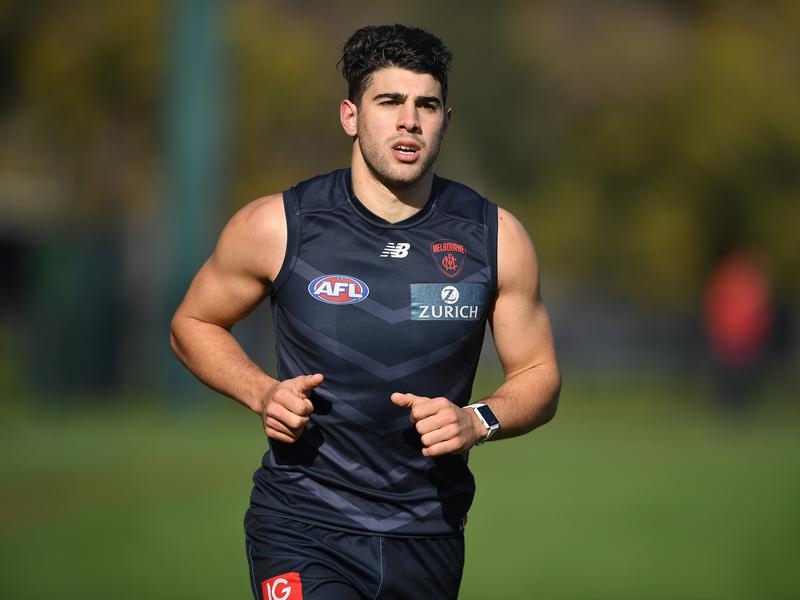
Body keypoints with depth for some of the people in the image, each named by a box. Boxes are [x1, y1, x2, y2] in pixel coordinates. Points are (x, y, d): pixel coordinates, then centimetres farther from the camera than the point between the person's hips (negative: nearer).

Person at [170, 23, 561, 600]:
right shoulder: (278, 227, -6)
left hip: (428, 531, 3)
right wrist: (262, 394, -9)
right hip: (302, 528, -3)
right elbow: (194, 324, 9)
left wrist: (477, 421, -13)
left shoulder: (494, 237, -1)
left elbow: (539, 377, 8)